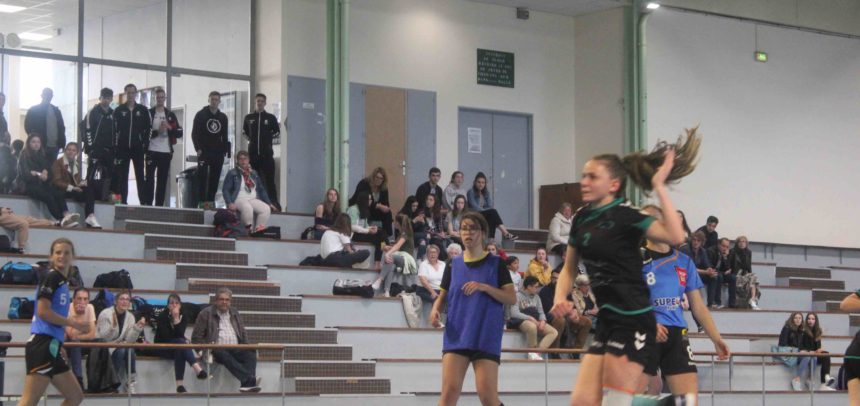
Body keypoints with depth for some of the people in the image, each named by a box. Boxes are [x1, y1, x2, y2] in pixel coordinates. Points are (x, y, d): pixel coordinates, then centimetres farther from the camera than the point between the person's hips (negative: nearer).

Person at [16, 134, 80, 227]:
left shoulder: (42, 157, 21)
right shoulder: (24, 156, 4)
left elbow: (49, 174, 14)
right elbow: (25, 175, -8)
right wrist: (39, 175, -19)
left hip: (42, 185, 5)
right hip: (28, 185, -5)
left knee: (58, 194, -26)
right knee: (48, 196, -32)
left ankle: (66, 215, -48)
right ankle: (61, 220, -43)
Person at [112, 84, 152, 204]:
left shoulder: (143, 110, 6)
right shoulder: (118, 110, 6)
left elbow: (149, 128, 4)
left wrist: (145, 145, -5)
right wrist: (115, 147, -5)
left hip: (138, 149, -1)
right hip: (122, 148, 1)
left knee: (140, 176, 0)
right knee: (122, 177, 2)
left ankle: (144, 202, -1)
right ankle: (123, 202, 4)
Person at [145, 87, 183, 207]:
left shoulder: (171, 115, 13)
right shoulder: (149, 113, 5)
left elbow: (180, 133, 7)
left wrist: (169, 128, -10)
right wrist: (157, 131, -15)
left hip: (166, 152, 3)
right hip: (152, 151, -3)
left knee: (162, 180, 3)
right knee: (149, 179, -6)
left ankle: (159, 205, 5)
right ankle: (147, 204, -6)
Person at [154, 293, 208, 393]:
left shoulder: (183, 317, 2)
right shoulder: (162, 316, -7)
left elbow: (180, 334, -14)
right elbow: (165, 336, -16)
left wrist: (176, 319, -22)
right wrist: (183, 341, -13)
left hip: (177, 348, 3)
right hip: (162, 349, -3)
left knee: (180, 351, -36)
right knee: (180, 342, -34)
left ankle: (179, 384, -45)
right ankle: (198, 369, -54)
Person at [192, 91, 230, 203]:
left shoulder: (223, 117, 13)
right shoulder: (201, 115, 3)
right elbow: (194, 133, 0)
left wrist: (225, 150, 7)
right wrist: (198, 148, -10)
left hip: (218, 153, 4)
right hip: (204, 152, -4)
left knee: (215, 179, 0)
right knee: (202, 177, -9)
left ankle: (211, 201, 3)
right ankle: (202, 201, -10)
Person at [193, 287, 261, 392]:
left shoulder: (234, 313, 24)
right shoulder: (206, 314, 9)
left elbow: (243, 333, 30)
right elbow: (196, 338, 6)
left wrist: (245, 345, 8)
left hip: (235, 349, 5)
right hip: (217, 350, -5)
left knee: (250, 353, -28)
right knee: (225, 355, -39)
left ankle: (246, 384, -47)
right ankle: (250, 380, -56)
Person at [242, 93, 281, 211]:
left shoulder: (271, 118, 6)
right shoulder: (249, 118, 11)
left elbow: (277, 133, 13)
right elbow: (244, 131, 23)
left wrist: (269, 138, 1)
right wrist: (250, 138, 7)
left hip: (267, 152, -2)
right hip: (253, 151, 2)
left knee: (269, 178, -7)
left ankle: (273, 201, -8)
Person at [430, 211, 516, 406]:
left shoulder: (495, 263, 3)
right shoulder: (453, 265, 11)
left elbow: (512, 298, -2)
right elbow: (442, 295, 16)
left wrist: (484, 287, -15)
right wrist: (435, 309, -6)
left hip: (486, 337, -2)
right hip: (456, 335, 2)